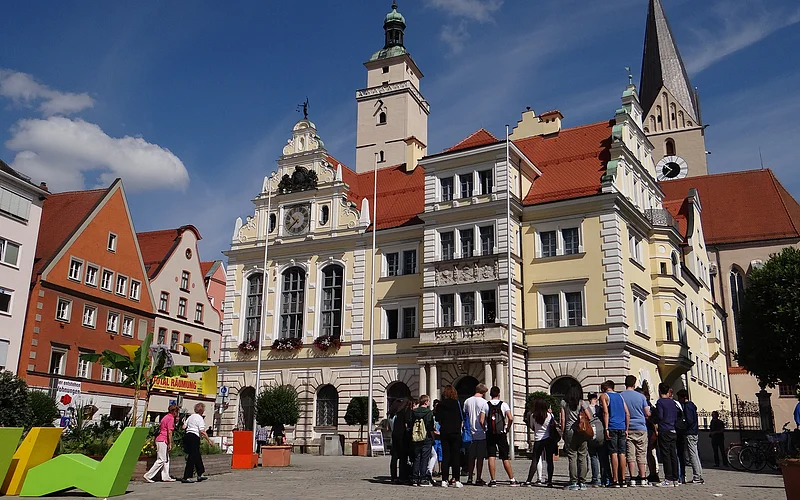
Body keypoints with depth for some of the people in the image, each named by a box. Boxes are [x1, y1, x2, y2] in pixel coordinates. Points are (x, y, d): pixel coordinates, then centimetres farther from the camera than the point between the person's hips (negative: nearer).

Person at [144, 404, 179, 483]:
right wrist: (170, 444, -15)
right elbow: (169, 432, -15)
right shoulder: (171, 418, -10)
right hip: (163, 441, -10)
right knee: (161, 460, -7)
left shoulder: (166, 417, 17)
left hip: (159, 439, 10)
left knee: (166, 459, 12)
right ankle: (148, 476, -7)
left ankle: (166, 477, 13)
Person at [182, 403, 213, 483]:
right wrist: (209, 440, -9)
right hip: (194, 437, -8)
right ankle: (186, 477, -6)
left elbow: (184, 427, 16)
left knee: (197, 456, 19)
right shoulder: (200, 418, -9)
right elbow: (202, 431, -15)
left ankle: (200, 475, 28)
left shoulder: (191, 417, 15)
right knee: (192, 457, -4)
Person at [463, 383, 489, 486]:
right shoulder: (484, 402, -11)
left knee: (471, 457, 13)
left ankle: (469, 478, 16)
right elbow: (482, 420, -18)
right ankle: (478, 479, 7)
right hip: (481, 434, -4)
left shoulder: (467, 401, 4)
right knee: (480, 458, 4)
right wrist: (485, 429, -5)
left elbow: (464, 417, 6)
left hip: (470, 434, 4)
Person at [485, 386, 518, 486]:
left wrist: (485, 429, 7)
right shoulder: (503, 405, -1)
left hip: (490, 434, 0)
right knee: (505, 458, 6)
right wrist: (507, 429, 2)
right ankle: (512, 480, 7)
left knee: (491, 457, 1)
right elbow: (511, 418, -11)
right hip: (501, 434, 0)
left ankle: (493, 480, -3)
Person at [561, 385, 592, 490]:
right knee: (582, 457, 5)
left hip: (569, 431, 0)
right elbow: (589, 417, -3)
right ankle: (582, 483, 7)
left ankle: (574, 483, -1)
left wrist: (563, 432, 8)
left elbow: (563, 419, 3)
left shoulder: (564, 403, 5)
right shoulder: (582, 403, 2)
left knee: (572, 457, 1)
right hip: (582, 432, 0)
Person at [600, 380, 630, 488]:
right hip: (622, 428, 5)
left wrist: (606, 428, -11)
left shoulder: (604, 396, 4)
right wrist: (626, 429, 15)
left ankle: (615, 480, -6)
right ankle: (623, 480, 8)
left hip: (612, 427, -5)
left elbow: (606, 412, -10)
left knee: (614, 453, -5)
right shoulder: (620, 396, 19)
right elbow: (628, 414, 13)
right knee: (622, 453, 6)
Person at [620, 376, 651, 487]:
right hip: (641, 428, 0)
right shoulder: (641, 396, -1)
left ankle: (633, 479, -2)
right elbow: (648, 414, 3)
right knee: (641, 454, 4)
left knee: (630, 455, 1)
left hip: (627, 429, 0)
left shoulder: (620, 396, -1)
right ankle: (643, 479, 4)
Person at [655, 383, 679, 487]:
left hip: (664, 432, -7)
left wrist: (656, 430, -2)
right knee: (673, 455, 8)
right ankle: (675, 479, 10)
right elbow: (676, 418, 16)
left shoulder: (660, 402, -8)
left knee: (665, 455, -5)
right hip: (673, 432, 7)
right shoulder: (673, 402, 13)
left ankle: (668, 480, -6)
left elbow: (659, 417, -13)